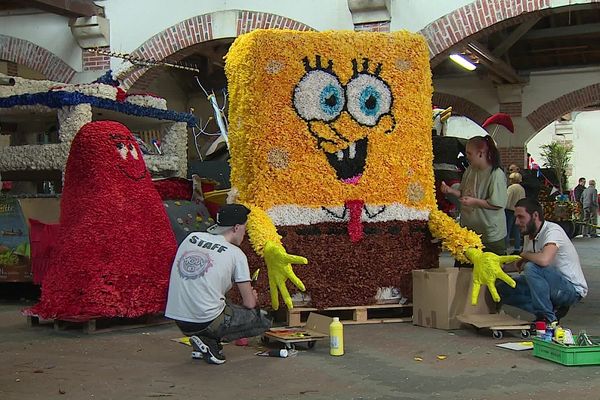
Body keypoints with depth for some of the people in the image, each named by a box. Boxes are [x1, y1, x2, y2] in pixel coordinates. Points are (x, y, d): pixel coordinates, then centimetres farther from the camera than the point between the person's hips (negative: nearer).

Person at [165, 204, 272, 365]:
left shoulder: (191, 238, 10)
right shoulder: (236, 254, -5)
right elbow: (249, 303, 0)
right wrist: (253, 298, 26)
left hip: (178, 321, 7)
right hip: (206, 322, -7)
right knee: (263, 321, 10)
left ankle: (205, 342, 12)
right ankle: (210, 341, -3)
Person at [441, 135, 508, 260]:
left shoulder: (496, 174, -18)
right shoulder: (470, 170, 7)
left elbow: (498, 204, -21)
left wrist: (474, 202, -23)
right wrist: (450, 191, 0)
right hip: (468, 231, 8)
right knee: (461, 267, 13)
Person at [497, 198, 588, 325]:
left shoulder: (552, 230, -20)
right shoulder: (530, 235, 7)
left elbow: (544, 260, -38)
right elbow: (521, 266, 13)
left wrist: (524, 255, -18)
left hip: (573, 289, -9)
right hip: (554, 287, 9)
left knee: (532, 267, -33)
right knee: (501, 289, -1)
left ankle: (547, 318, -18)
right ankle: (551, 310, 1)